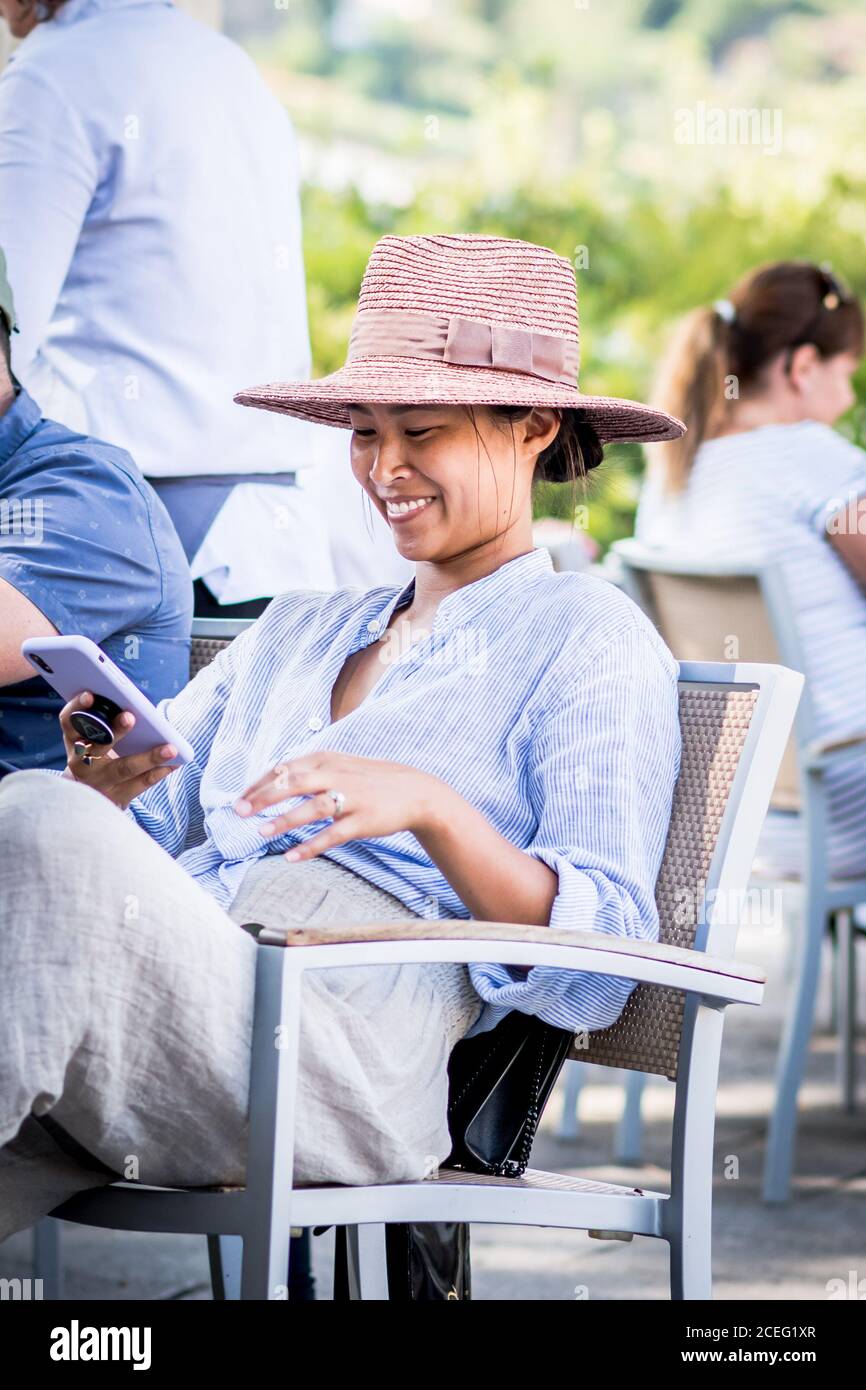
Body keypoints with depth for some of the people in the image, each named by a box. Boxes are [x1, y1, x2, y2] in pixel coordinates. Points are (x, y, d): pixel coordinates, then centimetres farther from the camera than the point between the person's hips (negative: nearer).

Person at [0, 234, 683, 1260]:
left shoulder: (587, 639, 13)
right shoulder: (296, 631, 33)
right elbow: (139, 830, 23)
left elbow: (597, 972, 1)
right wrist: (104, 780, -1)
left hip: (339, 1066, -5)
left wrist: (433, 810, -15)